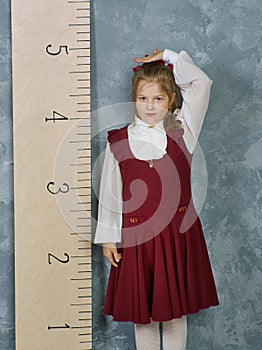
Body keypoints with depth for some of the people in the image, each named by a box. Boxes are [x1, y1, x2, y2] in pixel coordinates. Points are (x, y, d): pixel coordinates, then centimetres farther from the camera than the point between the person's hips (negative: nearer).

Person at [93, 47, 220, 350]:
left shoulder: (181, 132, -1)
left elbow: (201, 83, -4)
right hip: (137, 234, 0)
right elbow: (109, 192, 3)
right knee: (141, 310, 9)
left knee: (176, 308, 11)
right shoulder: (119, 141, -2)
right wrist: (108, 237, 3)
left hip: (178, 231, 1)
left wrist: (166, 57, -3)